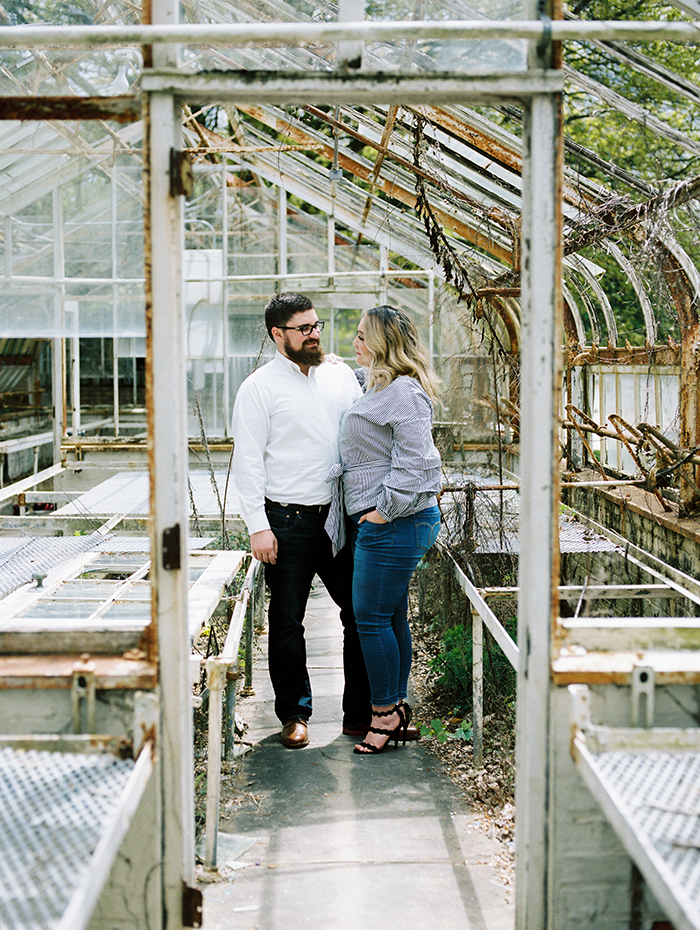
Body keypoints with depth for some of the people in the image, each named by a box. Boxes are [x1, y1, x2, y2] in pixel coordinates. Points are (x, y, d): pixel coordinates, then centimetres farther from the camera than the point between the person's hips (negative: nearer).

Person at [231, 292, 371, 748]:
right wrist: (258, 526, -12)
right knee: (287, 621, 5)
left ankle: (361, 714, 17)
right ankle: (295, 714, 21)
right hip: (289, 520, -4)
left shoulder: (341, 374, 11)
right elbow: (248, 461, -5)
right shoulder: (259, 387, -2)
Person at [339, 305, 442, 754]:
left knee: (372, 617, -5)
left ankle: (386, 713, 4)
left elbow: (415, 462, -22)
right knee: (392, 616, 14)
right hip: (384, 521, 11)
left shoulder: (404, 392, -16)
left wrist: (386, 510, -18)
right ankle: (397, 708, 23)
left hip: (394, 525, -11)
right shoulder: (382, 386, 17)